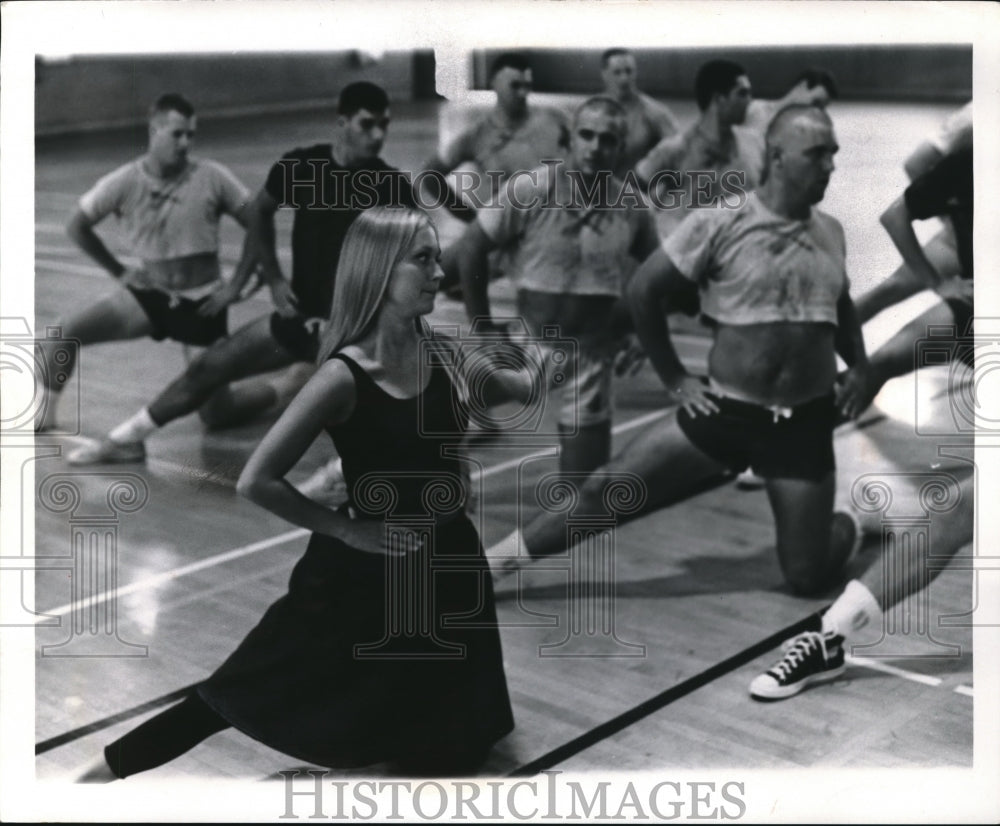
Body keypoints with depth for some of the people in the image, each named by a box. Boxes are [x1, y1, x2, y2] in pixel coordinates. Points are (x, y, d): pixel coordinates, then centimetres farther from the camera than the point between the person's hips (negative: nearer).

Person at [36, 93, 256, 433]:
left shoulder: (212, 177, -12)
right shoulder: (124, 182, -9)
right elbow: (77, 226, 6)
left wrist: (236, 285, -8)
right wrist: (118, 271, 2)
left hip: (202, 302, -2)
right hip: (147, 293, 2)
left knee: (215, 412, -5)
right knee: (65, 330, -18)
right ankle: (49, 408, 8)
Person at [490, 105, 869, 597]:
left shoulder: (830, 233, 5)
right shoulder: (719, 223, -11)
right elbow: (643, 291, -5)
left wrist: (859, 367, 9)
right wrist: (674, 380, -4)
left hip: (804, 423, 3)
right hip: (725, 410, -2)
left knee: (809, 578, 2)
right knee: (604, 492, -8)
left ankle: (848, 525, 37)